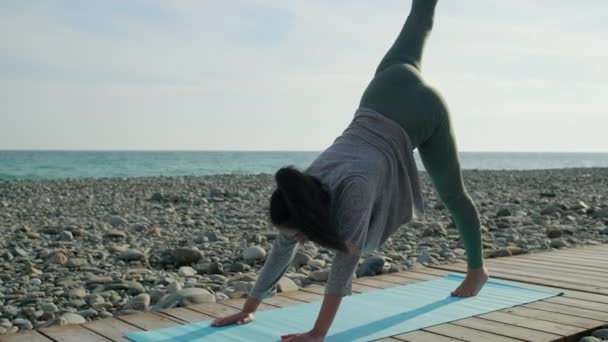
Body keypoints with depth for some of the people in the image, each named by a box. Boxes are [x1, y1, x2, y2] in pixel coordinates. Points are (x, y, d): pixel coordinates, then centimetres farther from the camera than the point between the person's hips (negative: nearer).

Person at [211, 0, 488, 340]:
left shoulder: (354, 188, -39)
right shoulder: (301, 192, -21)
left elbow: (347, 258, -38)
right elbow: (281, 251, -14)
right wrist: (247, 310, -12)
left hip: (420, 110, -3)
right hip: (386, 90, 3)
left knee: (452, 193, 18)